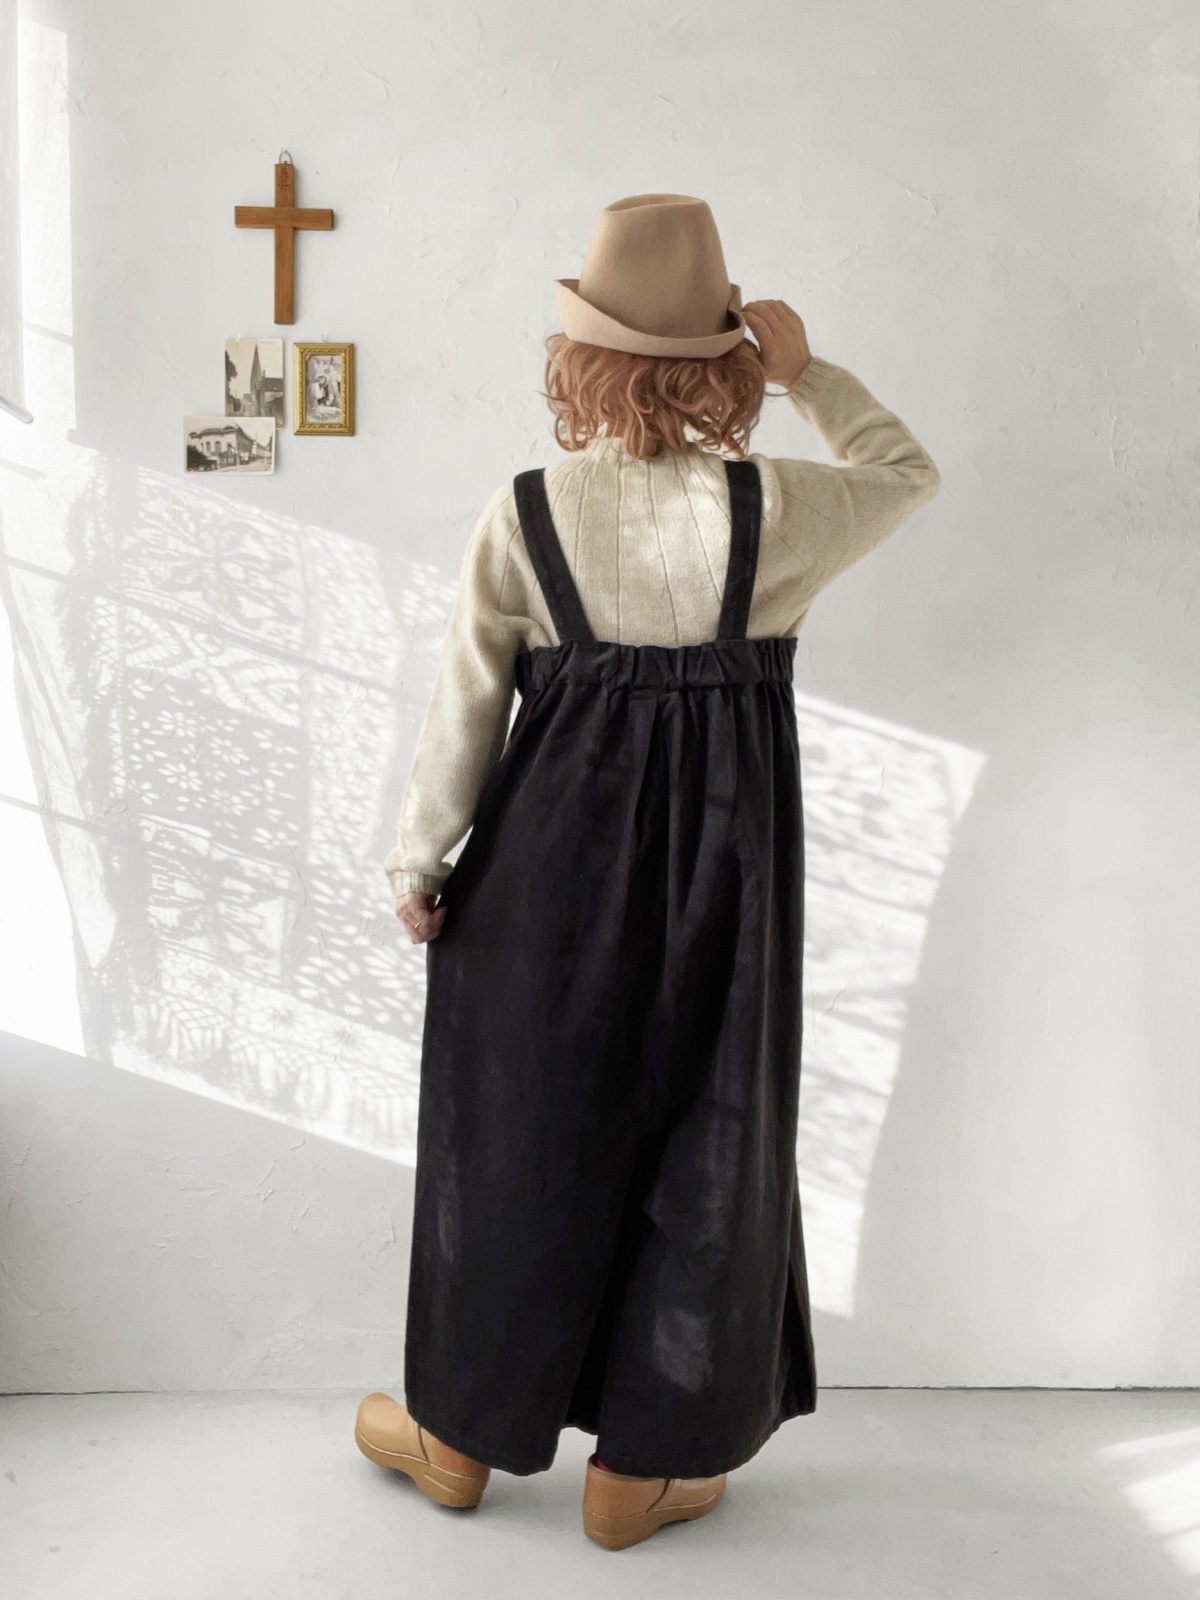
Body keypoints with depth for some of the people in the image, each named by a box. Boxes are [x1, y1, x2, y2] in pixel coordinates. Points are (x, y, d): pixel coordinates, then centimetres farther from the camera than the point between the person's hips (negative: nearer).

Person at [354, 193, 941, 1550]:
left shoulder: (523, 515, -9)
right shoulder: (770, 510, -11)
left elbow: (464, 707, -4)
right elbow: (908, 477, 9)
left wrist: (418, 858, 6)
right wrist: (807, 372, 9)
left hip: (551, 864, 1)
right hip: (722, 874, -1)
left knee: (519, 1123, 16)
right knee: (699, 1138, 13)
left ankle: (462, 1432, 34)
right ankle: (638, 1469, 28)